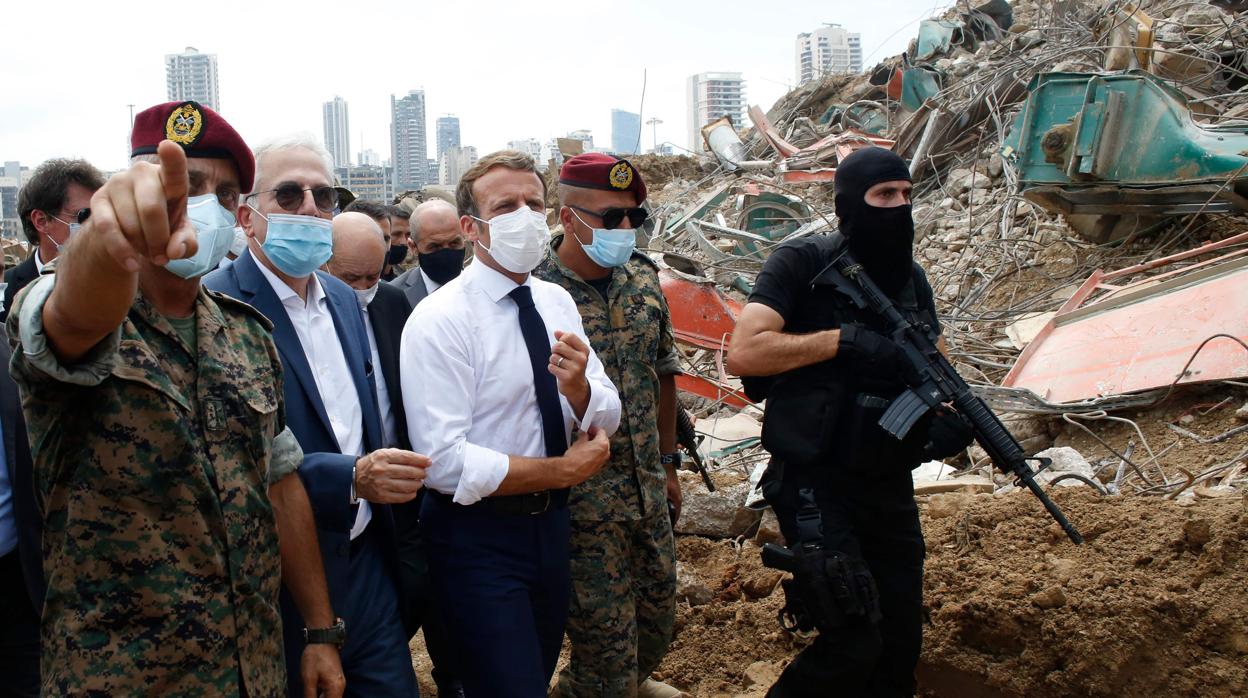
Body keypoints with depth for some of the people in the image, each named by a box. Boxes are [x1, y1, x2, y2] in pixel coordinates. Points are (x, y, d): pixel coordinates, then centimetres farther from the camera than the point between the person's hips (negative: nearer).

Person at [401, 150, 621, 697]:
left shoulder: (556, 302, 3)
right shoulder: (440, 320, -18)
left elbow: (606, 418, 1)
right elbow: (443, 462, -25)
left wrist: (578, 387, -22)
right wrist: (561, 470, -18)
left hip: (550, 524, 7)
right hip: (477, 538, -7)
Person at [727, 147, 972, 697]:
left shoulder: (910, 278, 8)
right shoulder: (803, 264, -10)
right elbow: (743, 354, -21)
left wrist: (950, 414, -7)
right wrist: (843, 339, -23)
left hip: (890, 485, 6)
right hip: (816, 484, -6)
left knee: (901, 640, 13)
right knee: (855, 640, -11)